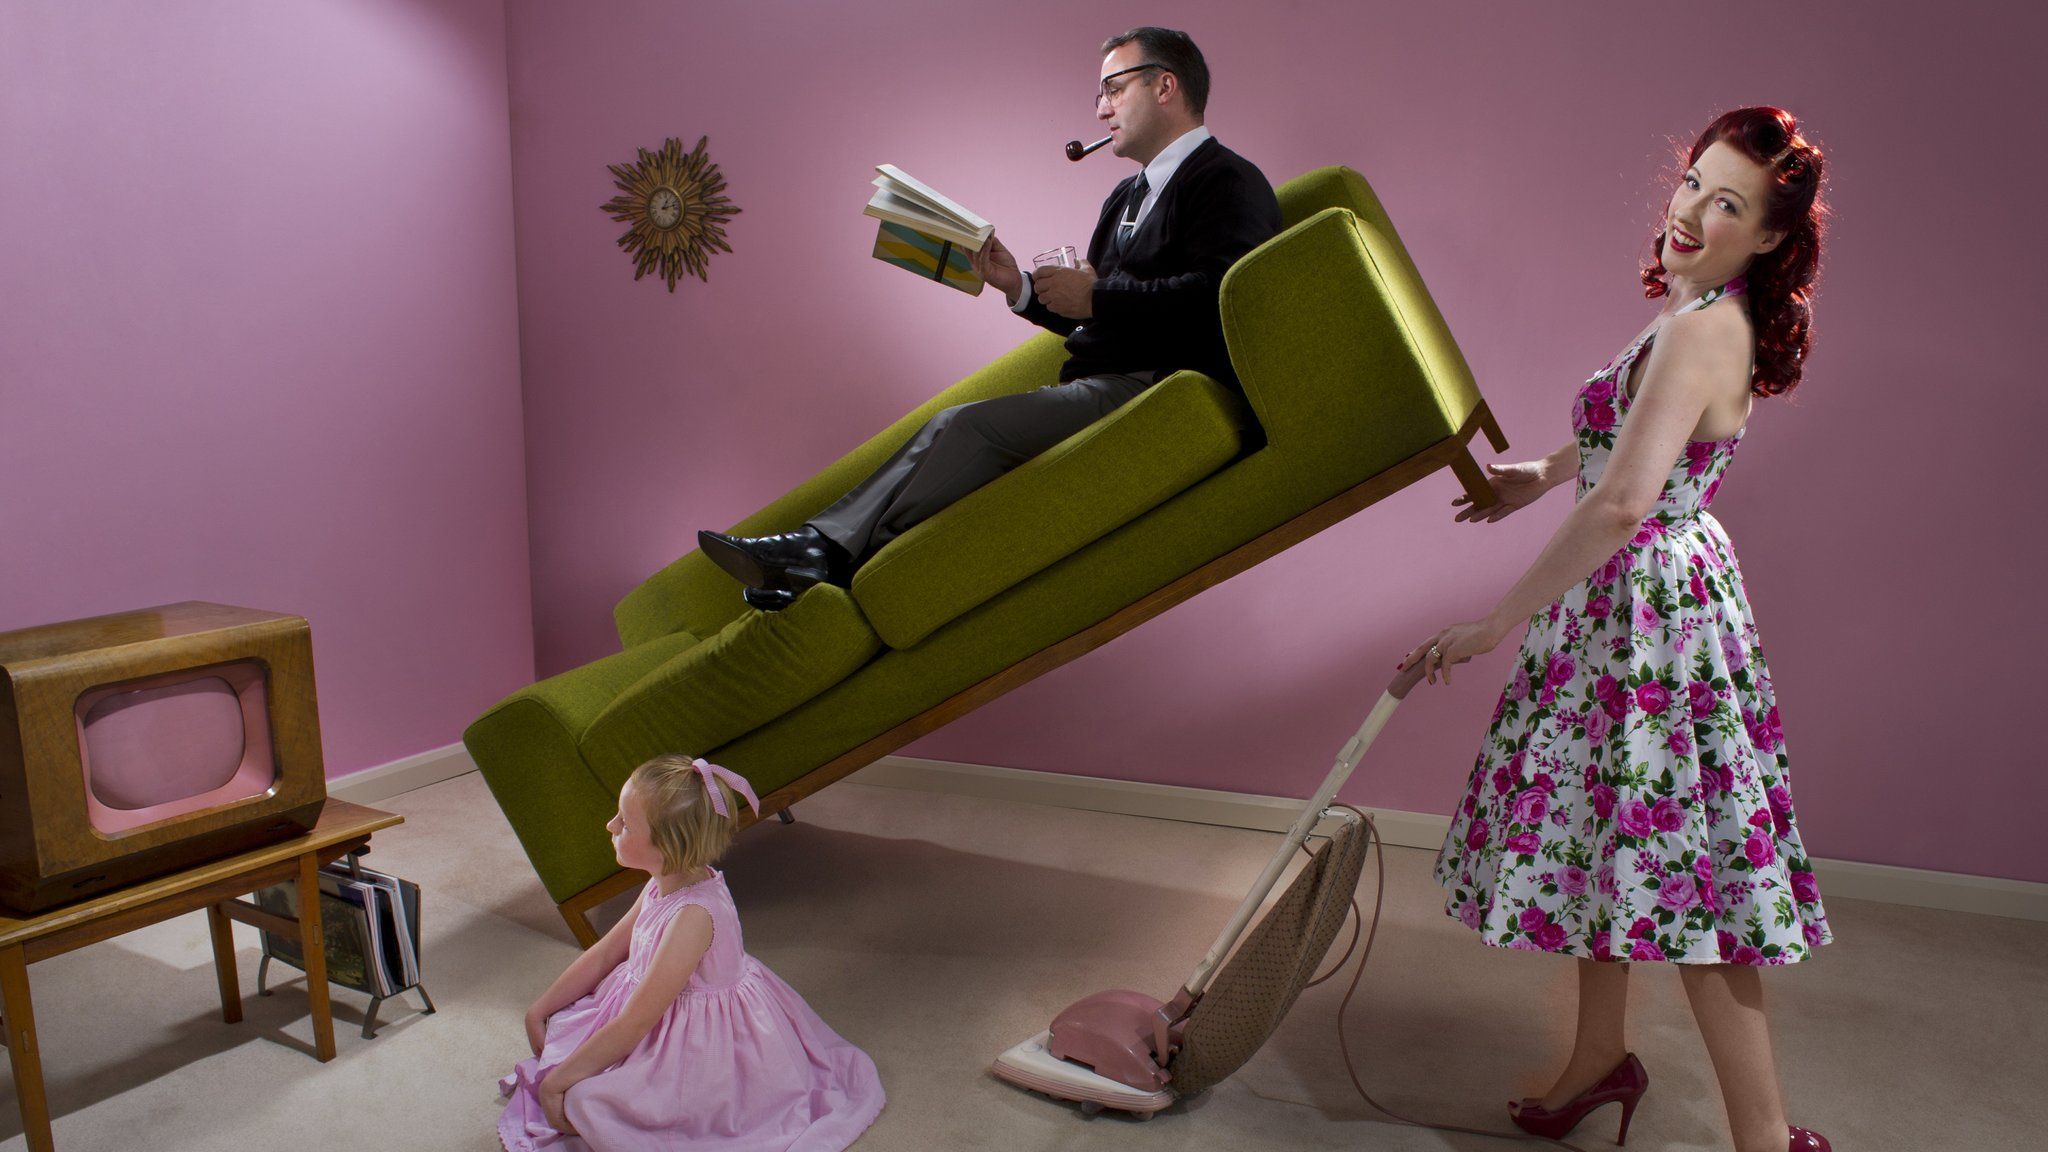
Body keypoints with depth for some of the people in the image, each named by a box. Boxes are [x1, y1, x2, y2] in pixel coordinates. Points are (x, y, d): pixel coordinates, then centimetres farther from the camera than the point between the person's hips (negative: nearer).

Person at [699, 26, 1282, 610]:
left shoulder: (1229, 180, -3)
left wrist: (1095, 296, -15)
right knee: (950, 430, -9)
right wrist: (1020, 287, 7)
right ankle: (824, 543, -17)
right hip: (1098, 385, 9)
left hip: (1149, 386, -9)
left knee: (969, 426, -21)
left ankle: (833, 560, -16)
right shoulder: (1126, 196, 27)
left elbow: (1219, 295, -21)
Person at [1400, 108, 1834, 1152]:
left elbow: (1623, 505, -31)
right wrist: (1544, 473, 36)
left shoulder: (1699, 330, -21)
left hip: (1651, 606, -10)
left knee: (1678, 868, -3)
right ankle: (1600, 1056, 36)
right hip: (1626, 606, 10)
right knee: (1612, 834, 19)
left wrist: (1496, 623, -28)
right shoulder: (1718, 321, 10)